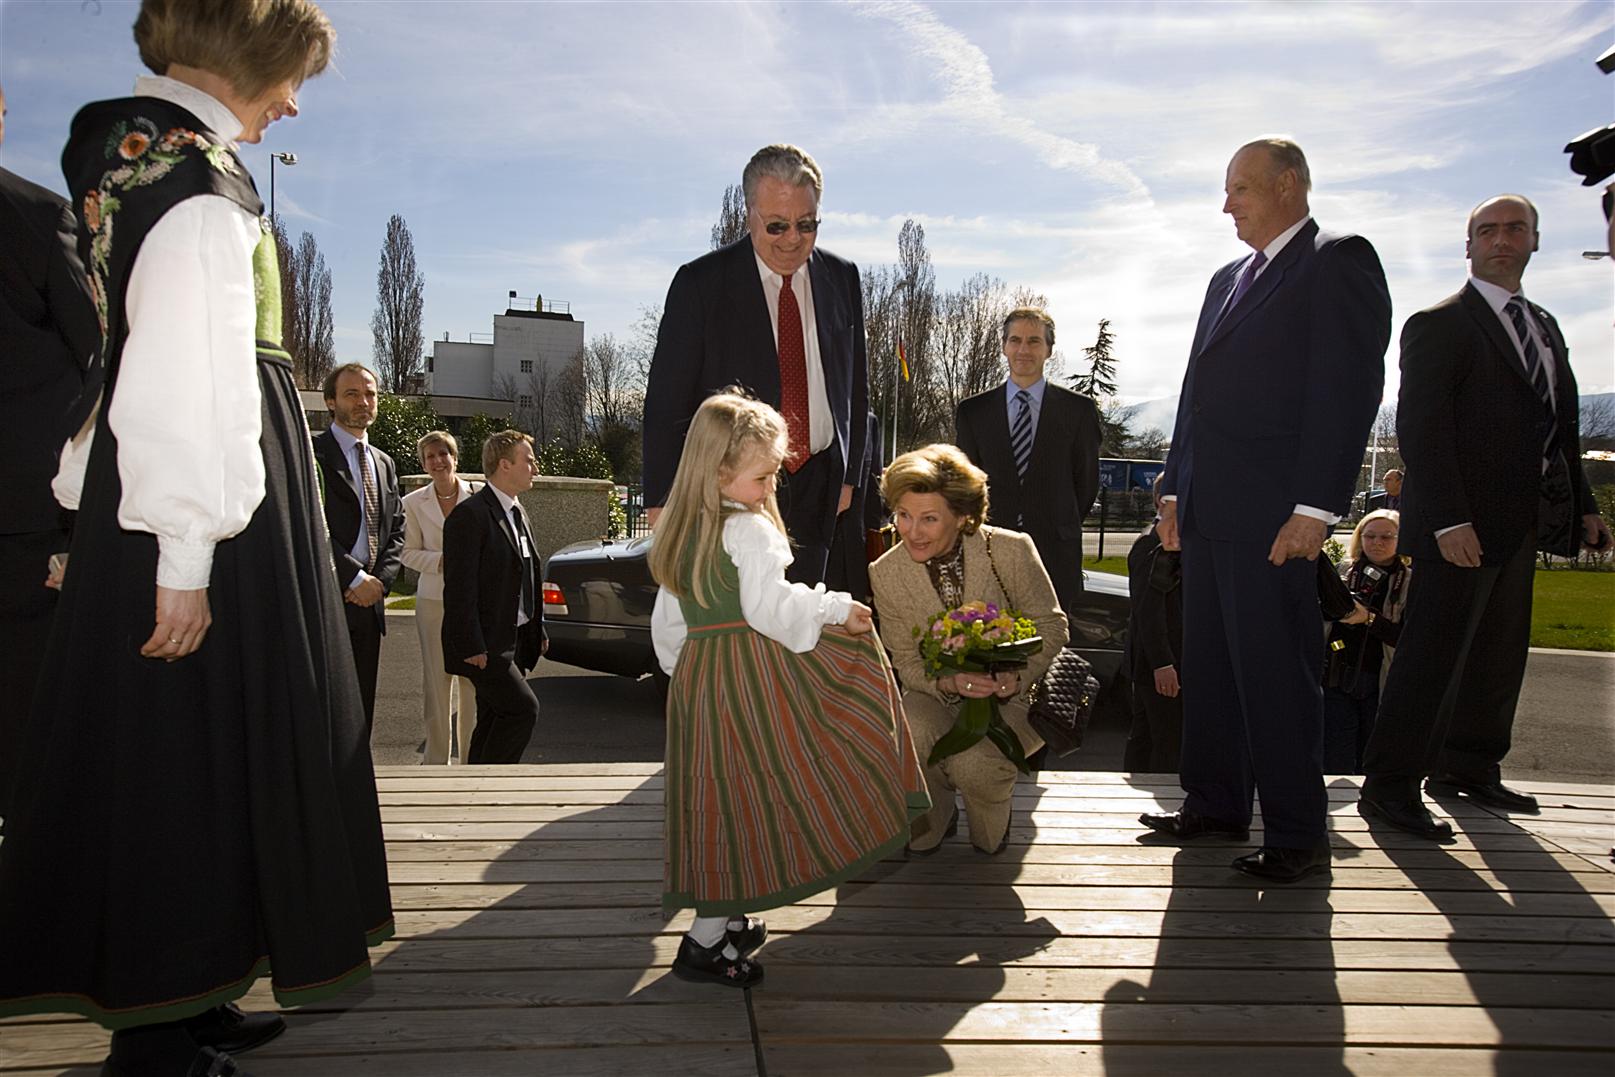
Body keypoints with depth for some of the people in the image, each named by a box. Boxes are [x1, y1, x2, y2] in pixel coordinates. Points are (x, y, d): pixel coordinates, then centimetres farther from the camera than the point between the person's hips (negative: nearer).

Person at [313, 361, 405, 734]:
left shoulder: (384, 462, 20)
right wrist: (356, 579, -13)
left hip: (368, 601, 7)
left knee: (360, 714, 10)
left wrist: (379, 580, -1)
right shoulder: (312, 453, -4)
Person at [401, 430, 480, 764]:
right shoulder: (414, 503, 3)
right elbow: (408, 552, 5)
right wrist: (440, 561, -12)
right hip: (434, 599, 1)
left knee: (473, 678, 1)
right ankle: (437, 757, 14)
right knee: (436, 678, 3)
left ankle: (471, 757, 13)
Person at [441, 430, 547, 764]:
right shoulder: (470, 515, -14)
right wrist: (472, 647, -21)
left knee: (493, 720, 12)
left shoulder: (517, 513, 15)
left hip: (515, 641, 9)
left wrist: (537, 631, 16)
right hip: (486, 645, -9)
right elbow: (460, 587, -18)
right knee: (523, 708, -13)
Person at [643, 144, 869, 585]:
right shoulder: (700, 283, -4)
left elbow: (856, 383, 17)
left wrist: (850, 474, 13)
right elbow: (666, 400, -3)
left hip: (816, 489, 4)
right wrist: (663, 500, -6)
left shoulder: (842, 278, 8)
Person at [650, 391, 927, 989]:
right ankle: (706, 940, 2)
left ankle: (726, 921, 23)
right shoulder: (750, 529, -13)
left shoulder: (679, 533, 14)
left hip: (696, 675, 8)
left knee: (727, 795, 15)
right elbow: (770, 609, -21)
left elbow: (667, 623, 18)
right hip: (754, 677, -8)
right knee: (753, 792, -2)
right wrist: (836, 609, -10)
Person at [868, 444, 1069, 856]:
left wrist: (1019, 676, -23)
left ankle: (989, 825, 9)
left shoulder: (1011, 550, -15)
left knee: (972, 763, -32)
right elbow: (906, 663, -3)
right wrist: (949, 683, -25)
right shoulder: (887, 573, -8)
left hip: (1006, 695, -1)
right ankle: (932, 820, 3)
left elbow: (1051, 625, -4)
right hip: (937, 695, 2)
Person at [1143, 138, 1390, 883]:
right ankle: (1216, 806, 25)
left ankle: (1298, 835, 9)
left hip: (1273, 514, -8)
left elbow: (1349, 389, -13)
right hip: (1207, 510, 8)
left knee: (1276, 674, -3)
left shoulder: (1339, 261, -4)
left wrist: (1315, 508, -19)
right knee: (1208, 666, 13)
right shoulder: (1228, 279, 21)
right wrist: (1176, 488, 15)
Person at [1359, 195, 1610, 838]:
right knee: (1433, 654, -8)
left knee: (1499, 655, 13)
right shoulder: (1439, 325, -5)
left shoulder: (1545, 328, 19)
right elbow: (1420, 428, -14)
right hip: (1462, 524, -8)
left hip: (1521, 525, 8)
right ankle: (1389, 787, -2)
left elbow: (1562, 428, 20)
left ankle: (1469, 768, 26)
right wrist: (1448, 520, -22)